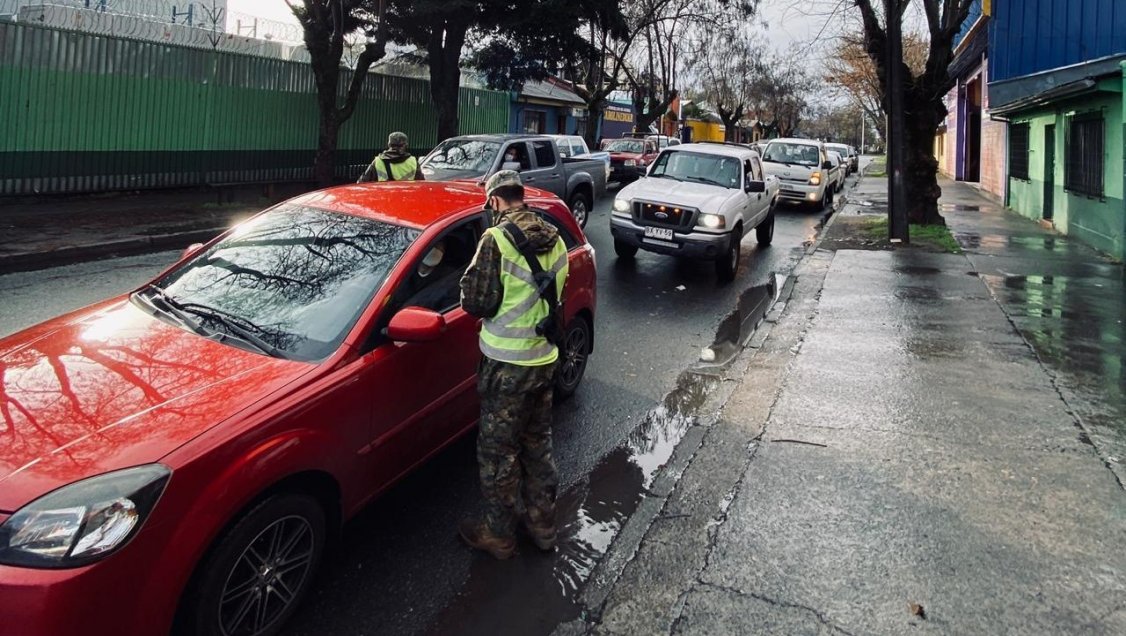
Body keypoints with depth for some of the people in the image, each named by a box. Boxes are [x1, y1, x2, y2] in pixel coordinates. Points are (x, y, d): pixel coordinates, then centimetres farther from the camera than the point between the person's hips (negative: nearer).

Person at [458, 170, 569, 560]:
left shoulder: (497, 239, -17)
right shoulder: (555, 241, 3)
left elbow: (476, 301, -16)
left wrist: (473, 300, 5)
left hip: (507, 363, -7)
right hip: (545, 358, 7)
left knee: (498, 451, 8)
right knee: (538, 443, 20)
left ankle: (498, 534, 22)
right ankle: (542, 524, 34)